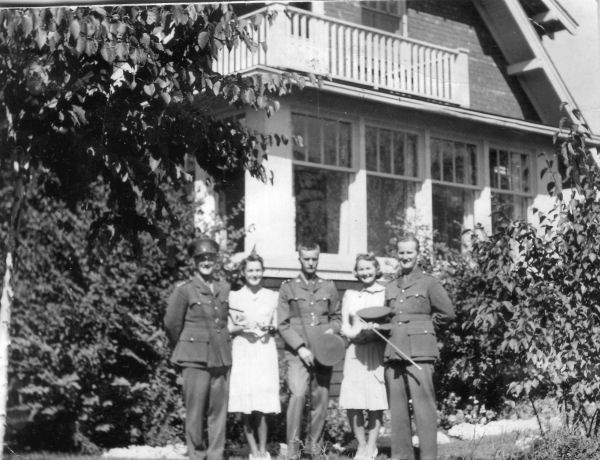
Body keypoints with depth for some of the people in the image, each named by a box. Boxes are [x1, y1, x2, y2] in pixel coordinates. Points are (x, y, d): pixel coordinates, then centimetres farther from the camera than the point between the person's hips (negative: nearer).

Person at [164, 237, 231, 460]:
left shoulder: (224, 288, 12)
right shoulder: (184, 290, -2)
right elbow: (171, 324, 2)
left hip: (221, 357, 4)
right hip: (196, 358, -4)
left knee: (219, 410, 5)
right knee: (195, 410, -3)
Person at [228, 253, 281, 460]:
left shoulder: (272, 296, 9)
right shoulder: (233, 297, 5)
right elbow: (227, 328, 6)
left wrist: (270, 327, -6)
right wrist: (241, 327, -12)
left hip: (265, 351, 0)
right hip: (242, 352, 0)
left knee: (261, 407, -5)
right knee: (246, 408, -2)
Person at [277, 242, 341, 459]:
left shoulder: (329, 287, 12)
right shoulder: (288, 288, 5)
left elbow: (337, 317, 20)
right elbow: (282, 324, 1)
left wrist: (331, 330, -3)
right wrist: (300, 347, -10)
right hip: (297, 352, -3)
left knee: (321, 398, 2)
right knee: (297, 394, -19)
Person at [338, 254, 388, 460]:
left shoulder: (386, 293, 4)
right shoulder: (349, 295, 13)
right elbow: (345, 326, 11)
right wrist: (357, 331, -9)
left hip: (377, 351, -2)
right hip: (355, 351, 3)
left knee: (375, 399, -3)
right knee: (352, 403, -3)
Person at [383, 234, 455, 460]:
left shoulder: (428, 283, 5)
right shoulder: (390, 288, 19)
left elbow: (447, 313, 5)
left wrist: (420, 324, 6)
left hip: (419, 352, -5)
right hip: (393, 352, 5)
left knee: (423, 405, -9)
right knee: (397, 407, 4)